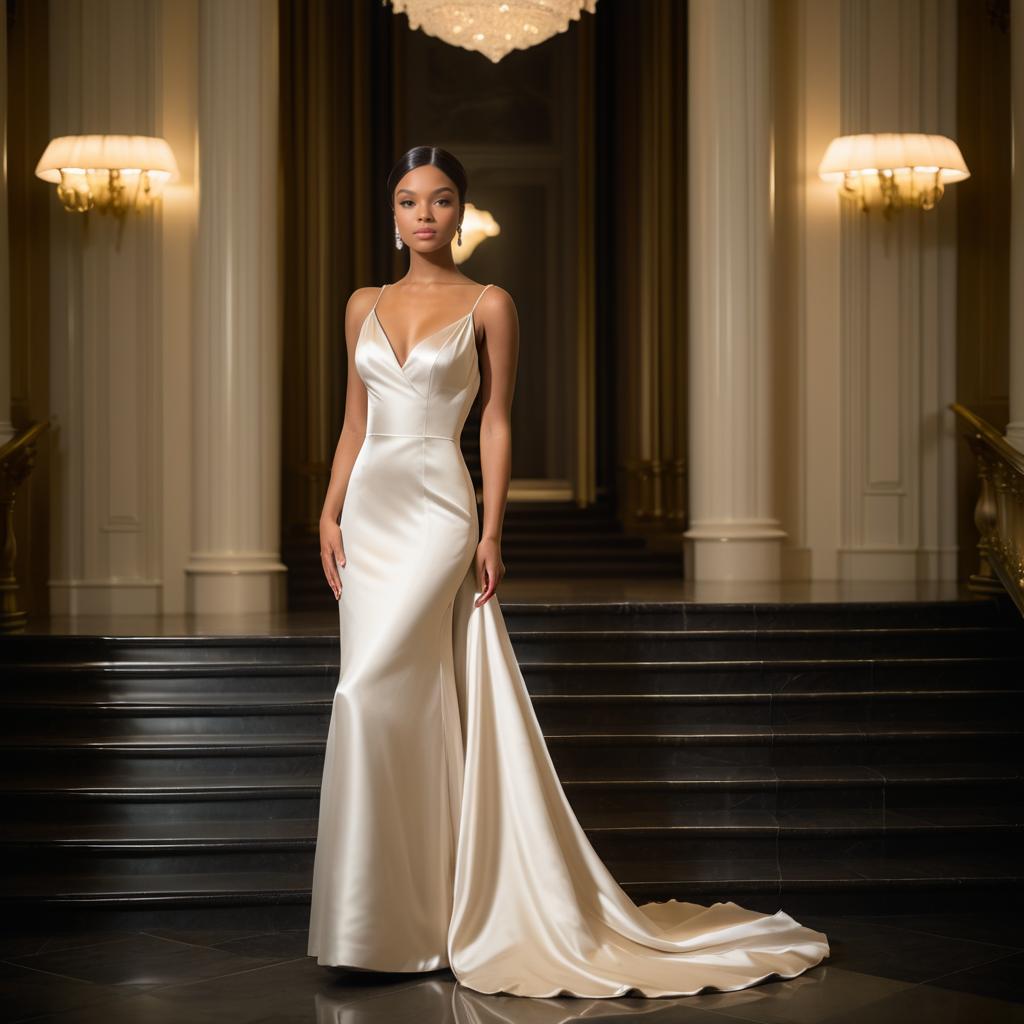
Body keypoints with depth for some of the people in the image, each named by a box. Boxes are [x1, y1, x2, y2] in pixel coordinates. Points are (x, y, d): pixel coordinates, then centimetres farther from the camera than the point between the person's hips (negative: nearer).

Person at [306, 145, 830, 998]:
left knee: (371, 693, -15)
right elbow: (354, 421, 16)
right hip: (369, 507, 5)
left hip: (437, 510, -5)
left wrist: (492, 532, -7)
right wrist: (330, 514, 6)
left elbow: (496, 423, -1)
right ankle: (406, 901, 16)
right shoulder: (364, 306, 14)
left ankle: (380, 918, -6)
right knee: (407, 708, 6)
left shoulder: (488, 306, 1)